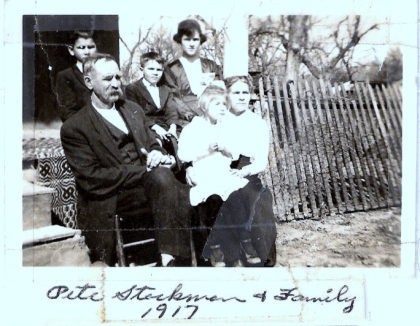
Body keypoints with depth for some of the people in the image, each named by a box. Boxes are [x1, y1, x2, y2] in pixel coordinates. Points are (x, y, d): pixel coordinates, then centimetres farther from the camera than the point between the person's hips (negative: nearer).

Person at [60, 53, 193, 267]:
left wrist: (159, 155, -8)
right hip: (110, 197, -5)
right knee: (160, 176, -32)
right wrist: (145, 171, -15)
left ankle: (172, 257, -19)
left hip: (147, 182, 5)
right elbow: (91, 178, -10)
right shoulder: (74, 128, -2)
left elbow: (152, 144, 20)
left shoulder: (133, 109, 17)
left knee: (182, 193, -25)